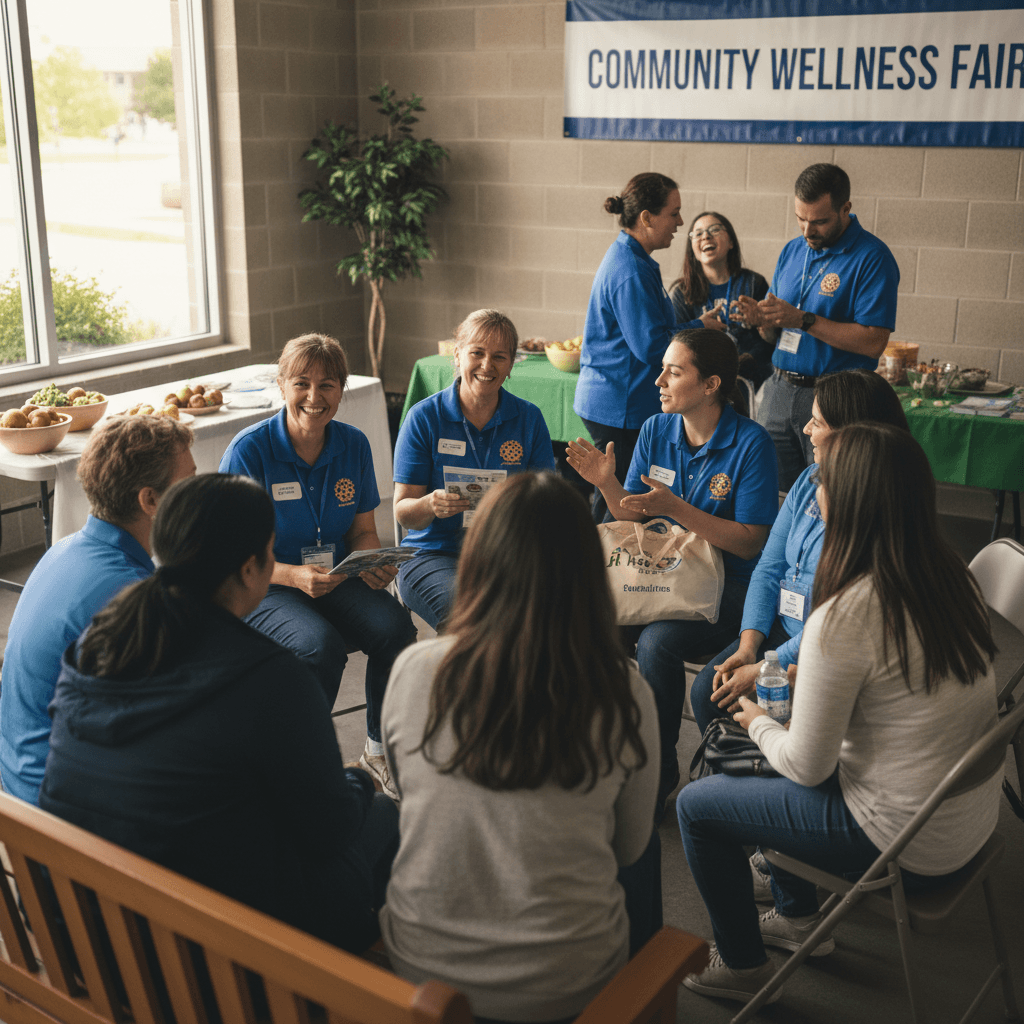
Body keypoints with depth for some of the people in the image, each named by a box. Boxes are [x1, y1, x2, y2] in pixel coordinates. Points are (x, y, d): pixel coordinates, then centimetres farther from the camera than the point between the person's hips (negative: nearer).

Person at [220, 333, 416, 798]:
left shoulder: (353, 445, 1)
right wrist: (296, 576, -30)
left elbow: (363, 530, 10)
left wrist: (373, 565, -15)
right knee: (322, 646, -33)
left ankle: (379, 749, 0)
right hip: (262, 588, -4)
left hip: (336, 578, 4)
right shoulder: (249, 450, -13)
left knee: (395, 628, -24)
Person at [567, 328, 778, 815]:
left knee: (657, 642, -31)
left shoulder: (751, 443, -11)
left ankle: (657, 773, -10)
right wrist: (607, 483, -12)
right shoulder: (655, 430, 5)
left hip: (729, 587, -5)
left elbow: (751, 542, -14)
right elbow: (634, 517, 9)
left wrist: (675, 508, -22)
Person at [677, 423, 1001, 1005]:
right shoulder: (952, 575, -4)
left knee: (696, 803, 7)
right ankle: (798, 917, 42)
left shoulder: (843, 618, -28)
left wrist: (759, 723, 2)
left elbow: (808, 767, -18)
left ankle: (741, 966, 26)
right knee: (766, 762, 27)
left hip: (907, 846, -8)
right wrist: (813, 678, 10)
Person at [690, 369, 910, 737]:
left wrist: (766, 670, -20)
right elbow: (770, 566, 8)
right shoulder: (810, 480, 7)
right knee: (706, 690, -10)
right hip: (782, 628, 7)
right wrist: (748, 647, -5)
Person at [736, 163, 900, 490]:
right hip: (779, 390, 6)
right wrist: (760, 318, -4)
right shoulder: (792, 251, 13)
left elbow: (873, 342, -17)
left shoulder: (872, 257, -9)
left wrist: (803, 320, -19)